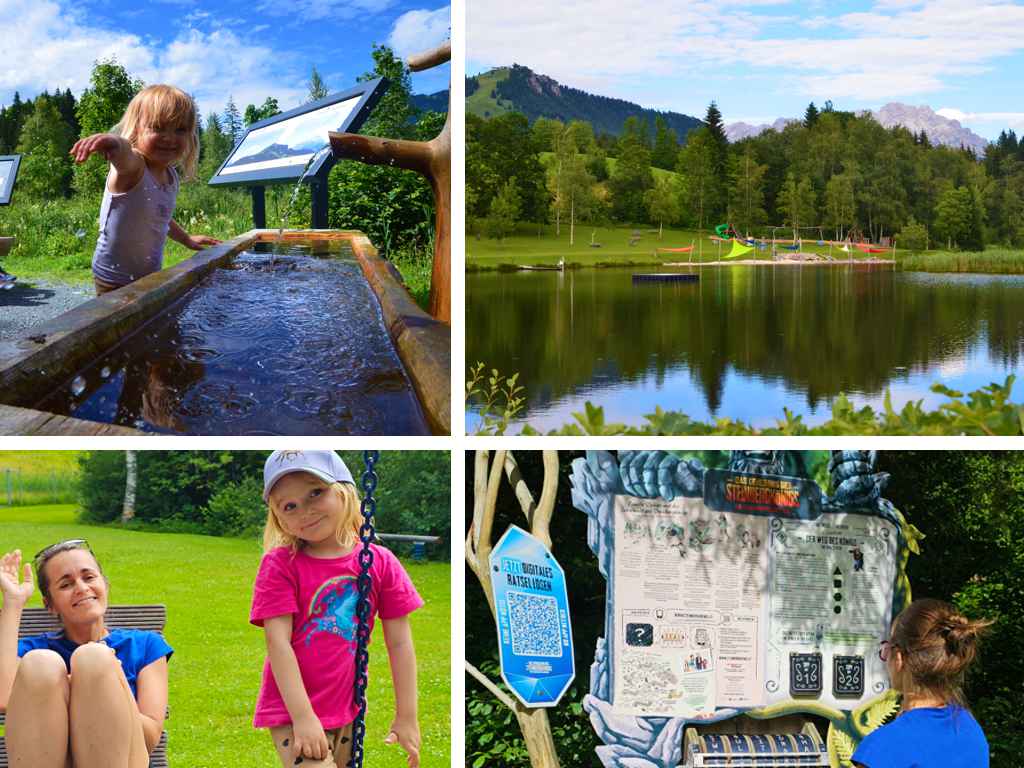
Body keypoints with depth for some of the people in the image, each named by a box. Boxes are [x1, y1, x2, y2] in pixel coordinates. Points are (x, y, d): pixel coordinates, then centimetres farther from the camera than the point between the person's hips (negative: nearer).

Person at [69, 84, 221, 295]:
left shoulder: (171, 177, 5)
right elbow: (125, 157, -45)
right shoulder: (132, 168, -18)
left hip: (150, 277, 7)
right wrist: (115, 143, -67)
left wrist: (187, 239, 35)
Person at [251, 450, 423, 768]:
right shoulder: (280, 565, -8)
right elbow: (278, 642, -14)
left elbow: (399, 643, 1)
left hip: (348, 712, 4)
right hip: (292, 711, -4)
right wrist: (302, 716, -20)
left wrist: (407, 716, 0)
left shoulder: (380, 562, -1)